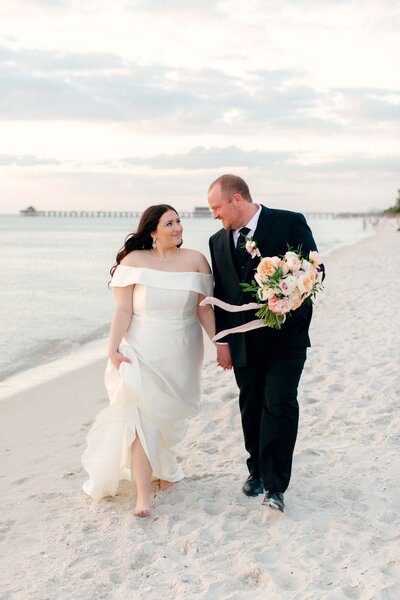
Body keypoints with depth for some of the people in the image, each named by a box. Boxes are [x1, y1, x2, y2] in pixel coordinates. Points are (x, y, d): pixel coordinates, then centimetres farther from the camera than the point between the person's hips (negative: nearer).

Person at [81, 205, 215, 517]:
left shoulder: (195, 260, -2)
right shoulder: (135, 260, -6)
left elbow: (205, 309, 0)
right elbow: (123, 310, -9)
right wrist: (113, 348, -16)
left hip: (181, 354, 2)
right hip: (142, 351, -2)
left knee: (168, 415, 15)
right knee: (143, 417, -9)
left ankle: (164, 468, 43)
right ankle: (143, 495, -6)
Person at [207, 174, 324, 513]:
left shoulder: (290, 223, -5)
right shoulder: (219, 242, 10)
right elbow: (219, 295, 13)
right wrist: (222, 340, 8)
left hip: (285, 336, -5)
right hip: (243, 342, 5)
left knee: (280, 405, -11)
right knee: (251, 408, 12)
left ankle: (275, 485, -4)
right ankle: (257, 470, 28)